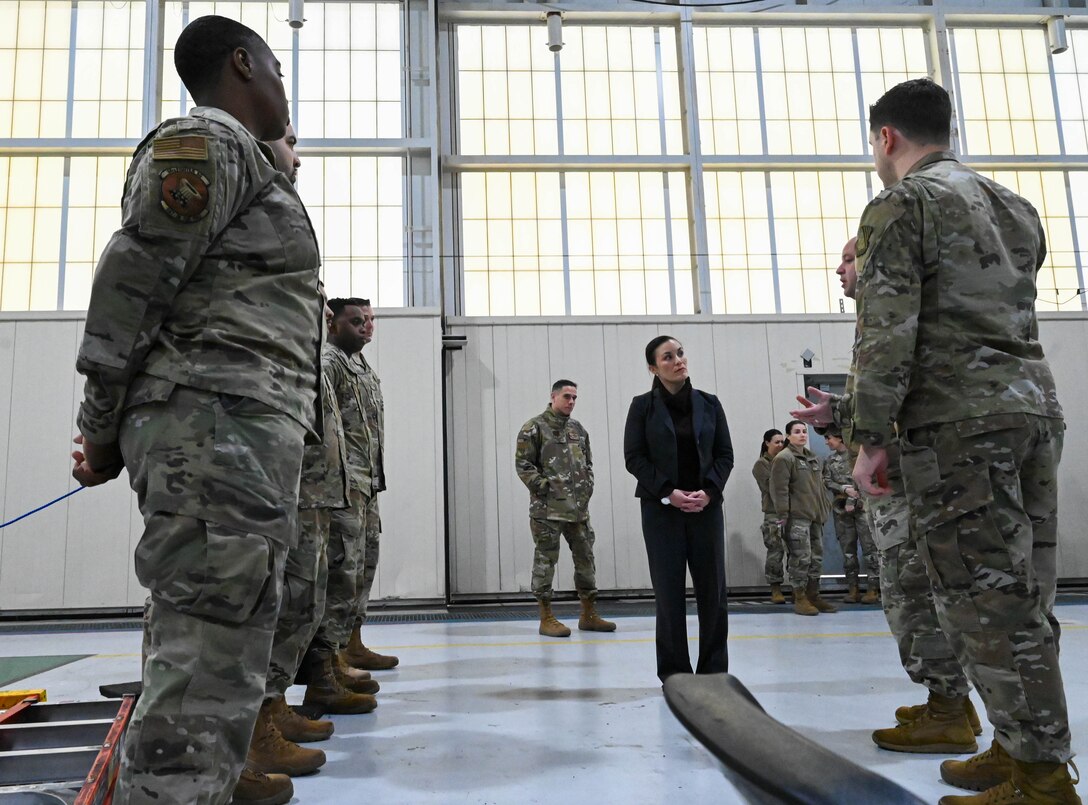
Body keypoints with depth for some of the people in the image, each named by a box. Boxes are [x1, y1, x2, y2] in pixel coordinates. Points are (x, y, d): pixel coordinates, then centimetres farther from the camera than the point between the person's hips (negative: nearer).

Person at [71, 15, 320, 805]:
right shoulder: (206, 139, -1)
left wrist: (119, 433, 21)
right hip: (221, 425, -10)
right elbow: (131, 280, -9)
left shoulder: (243, 162, 28)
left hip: (245, 433, 10)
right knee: (206, 666, -10)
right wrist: (104, 431, -6)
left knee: (224, 651, 13)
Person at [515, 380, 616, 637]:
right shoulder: (534, 428, -5)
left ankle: (588, 614, 21)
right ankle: (546, 618, 8)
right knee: (546, 560, -1)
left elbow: (588, 462, 22)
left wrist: (588, 486, 9)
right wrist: (543, 487, -13)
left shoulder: (578, 429, 15)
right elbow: (523, 465, -9)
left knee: (585, 557, 10)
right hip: (547, 509, -7)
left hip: (579, 507, 7)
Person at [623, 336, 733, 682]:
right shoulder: (643, 406, 1)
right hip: (661, 508, -2)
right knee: (669, 591, -1)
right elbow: (634, 457, -2)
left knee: (713, 588, 3)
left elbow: (725, 454, 7)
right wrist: (668, 493, -12)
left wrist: (709, 491, -8)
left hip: (706, 506, 2)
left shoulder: (708, 403, 8)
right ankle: (674, 672, 10)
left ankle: (715, 670, 15)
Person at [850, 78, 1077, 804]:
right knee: (1022, 596, 12)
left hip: (957, 420, -8)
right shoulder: (1016, 206, 21)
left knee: (986, 599, -3)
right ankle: (1022, 746, 21)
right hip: (1035, 405, 8)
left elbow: (887, 330, -13)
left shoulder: (901, 204, -4)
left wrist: (870, 437, -12)